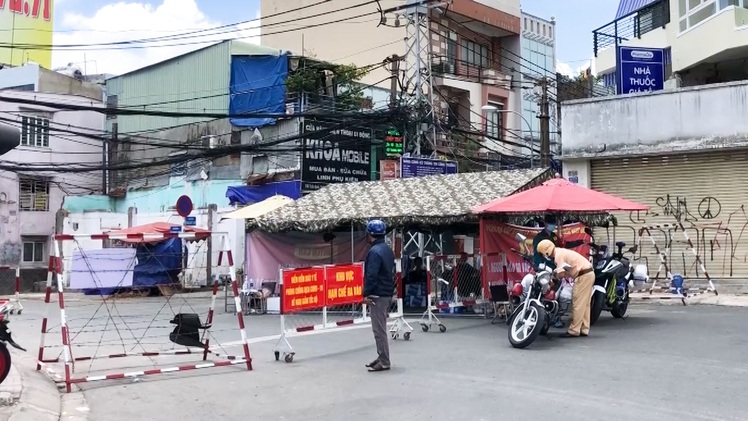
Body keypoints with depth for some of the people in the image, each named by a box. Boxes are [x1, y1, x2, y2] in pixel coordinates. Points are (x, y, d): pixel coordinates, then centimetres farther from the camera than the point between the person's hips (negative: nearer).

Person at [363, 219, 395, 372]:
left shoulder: (374, 251, -17)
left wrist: (366, 293, -14)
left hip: (378, 295, -10)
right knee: (381, 328, 16)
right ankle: (382, 358, 23)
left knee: (379, 330, -4)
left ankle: (384, 362, -1)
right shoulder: (388, 249, 13)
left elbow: (371, 275, -22)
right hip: (387, 293, 10)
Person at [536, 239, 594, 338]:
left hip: (583, 275, -11)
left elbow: (561, 274, -20)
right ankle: (584, 330, 15)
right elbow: (565, 271, 16)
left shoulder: (558, 255, -12)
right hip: (588, 273, 11)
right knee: (584, 304, 12)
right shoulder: (561, 252, 18)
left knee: (578, 304, -6)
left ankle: (574, 331, -4)